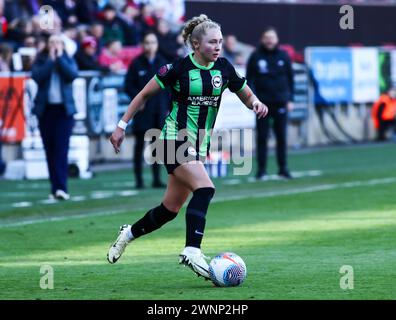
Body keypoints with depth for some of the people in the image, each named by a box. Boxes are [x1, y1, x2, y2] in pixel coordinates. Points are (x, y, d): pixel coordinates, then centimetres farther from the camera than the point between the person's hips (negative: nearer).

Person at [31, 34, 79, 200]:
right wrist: (50, 59, -9)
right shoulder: (40, 60, 7)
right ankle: (56, 187, 10)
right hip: (45, 109, 1)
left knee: (61, 149, -12)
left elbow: (72, 74, -11)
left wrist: (59, 57, -8)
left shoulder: (68, 60, 8)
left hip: (64, 109, -1)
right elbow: (37, 76, -11)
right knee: (49, 149, 4)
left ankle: (60, 187, -19)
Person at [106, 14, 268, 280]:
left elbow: (246, 96, 13)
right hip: (175, 140, -6)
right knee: (205, 189, -27)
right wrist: (122, 125, -2)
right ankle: (192, 251, -27)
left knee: (171, 209, 12)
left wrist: (256, 103, -11)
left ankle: (129, 233, 36)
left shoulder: (224, 68, 3)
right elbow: (144, 95, -2)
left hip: (198, 146, 6)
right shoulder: (179, 68, -11)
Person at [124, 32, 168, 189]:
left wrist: (169, 107, 4)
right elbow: (128, 86, -1)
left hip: (159, 110, 3)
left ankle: (157, 179, 12)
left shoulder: (162, 63, 7)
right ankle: (139, 179, 2)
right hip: (142, 111, -3)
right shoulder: (136, 64, -2)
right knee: (140, 145, -1)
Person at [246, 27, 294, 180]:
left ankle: (283, 168, 11)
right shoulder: (255, 56, -1)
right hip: (262, 103, -1)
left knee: (281, 137, 4)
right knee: (262, 137, 1)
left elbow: (290, 78, 8)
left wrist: (290, 99, 4)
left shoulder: (283, 56, 4)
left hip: (280, 102, 1)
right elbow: (249, 79, 0)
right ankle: (261, 169, 6)